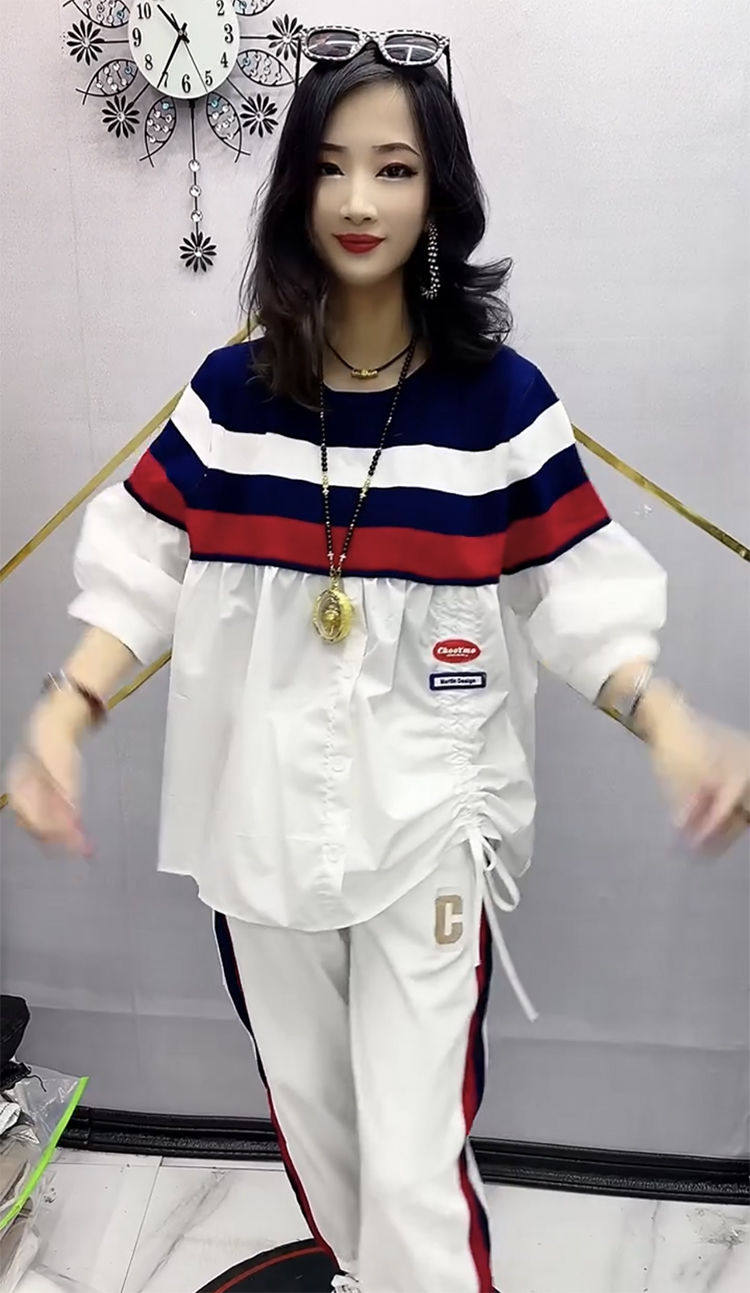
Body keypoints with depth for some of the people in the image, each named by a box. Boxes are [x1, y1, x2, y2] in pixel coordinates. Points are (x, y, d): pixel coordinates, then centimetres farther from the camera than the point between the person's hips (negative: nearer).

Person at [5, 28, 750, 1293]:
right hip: (263, 818, 3)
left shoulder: (500, 398, -8)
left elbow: (578, 599, -5)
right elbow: (143, 568, 1)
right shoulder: (231, 391, -2)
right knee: (307, 1111, 22)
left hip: (427, 822, -3)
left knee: (414, 1166, -3)